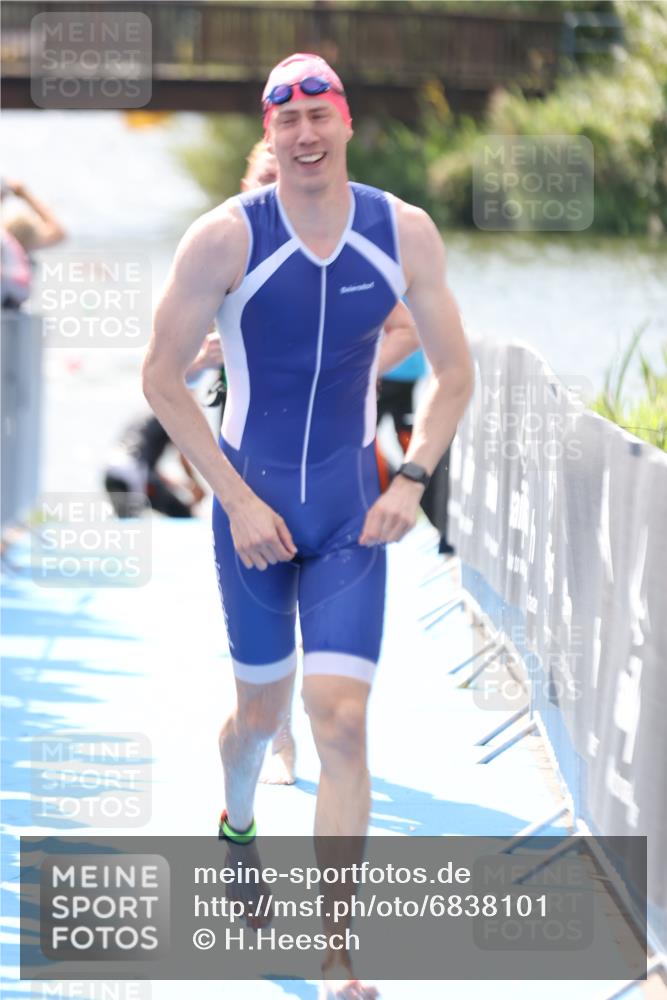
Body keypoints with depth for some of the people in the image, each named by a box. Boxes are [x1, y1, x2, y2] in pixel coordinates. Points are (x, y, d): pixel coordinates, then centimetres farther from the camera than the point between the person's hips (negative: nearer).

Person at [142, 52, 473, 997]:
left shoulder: (406, 233, -7)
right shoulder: (226, 237, -15)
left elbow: (454, 371, 5)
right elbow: (161, 377, -8)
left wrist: (412, 479, -8)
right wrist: (237, 501, -12)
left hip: (352, 511, 1)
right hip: (253, 505, -1)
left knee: (341, 722, -9)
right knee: (261, 713, 14)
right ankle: (239, 826, 51)